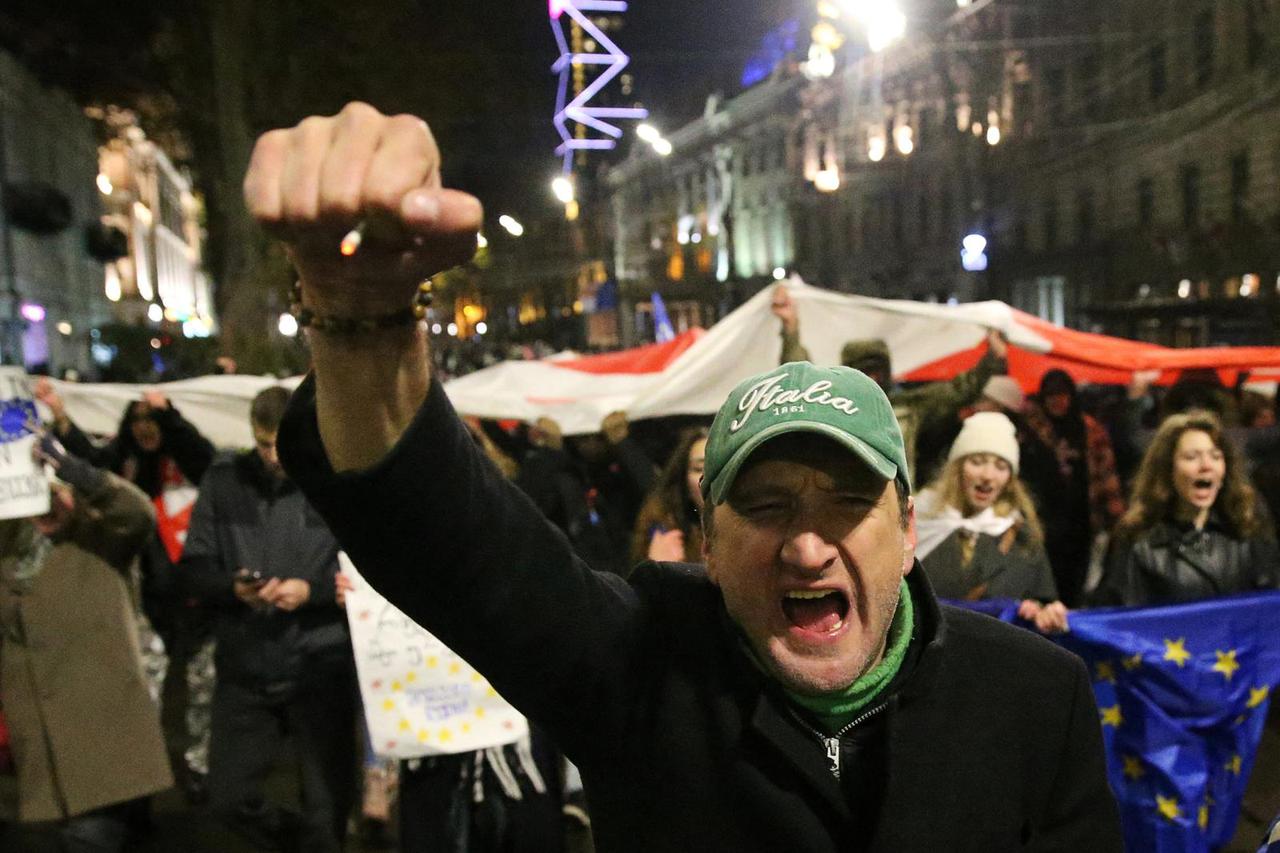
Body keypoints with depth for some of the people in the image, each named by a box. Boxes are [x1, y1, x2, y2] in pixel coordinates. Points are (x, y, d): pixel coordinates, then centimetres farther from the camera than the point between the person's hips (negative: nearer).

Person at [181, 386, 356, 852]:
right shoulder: (224, 480, 1)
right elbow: (195, 564, 3)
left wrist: (311, 590, -23)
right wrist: (233, 588, -16)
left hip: (320, 669, -3)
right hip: (244, 669, 3)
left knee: (328, 806, 7)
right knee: (229, 798, 13)